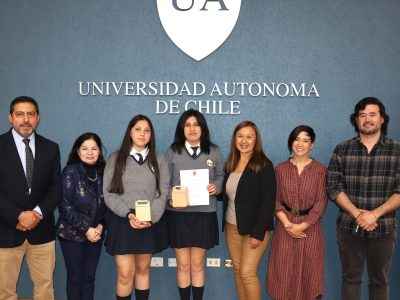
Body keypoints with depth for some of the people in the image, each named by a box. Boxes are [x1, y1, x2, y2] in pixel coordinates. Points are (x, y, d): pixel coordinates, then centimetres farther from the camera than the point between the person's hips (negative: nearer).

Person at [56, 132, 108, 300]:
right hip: (72, 234, -3)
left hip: (95, 234, 3)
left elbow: (106, 203, 6)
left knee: (89, 277, 10)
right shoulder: (71, 172, -9)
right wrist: (85, 229, -15)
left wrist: (100, 226, -9)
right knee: (75, 278, 7)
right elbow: (65, 205, -13)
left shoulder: (102, 172, 3)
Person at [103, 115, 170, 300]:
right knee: (125, 275, -2)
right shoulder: (115, 159, 2)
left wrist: (150, 219, -15)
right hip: (122, 223, -1)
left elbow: (162, 194, 0)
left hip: (150, 224, 2)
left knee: (143, 270, 13)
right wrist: (128, 214, -17)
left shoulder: (159, 161, 6)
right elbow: (109, 194, -4)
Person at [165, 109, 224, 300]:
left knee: (197, 265, 11)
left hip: (204, 214, 1)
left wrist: (216, 187, -10)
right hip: (178, 214, -1)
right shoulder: (172, 152, 0)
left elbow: (220, 177, 12)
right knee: (183, 265, 7)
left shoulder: (214, 151, 4)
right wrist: (170, 199, -17)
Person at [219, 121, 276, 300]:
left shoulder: (264, 166, -11)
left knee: (247, 273, -4)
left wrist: (258, 233, -18)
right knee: (237, 270, 13)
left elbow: (268, 201, -14)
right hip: (232, 226, 6)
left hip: (253, 228, -6)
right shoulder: (230, 164, 8)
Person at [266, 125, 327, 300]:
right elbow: (275, 200, 0)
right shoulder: (280, 169, 3)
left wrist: (302, 226, -13)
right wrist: (287, 224, -12)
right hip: (284, 227, 1)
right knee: (284, 271, 7)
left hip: (309, 227, -1)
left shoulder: (320, 170, -3)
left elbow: (321, 203, -6)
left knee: (308, 271, 6)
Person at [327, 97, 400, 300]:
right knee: (350, 277, 11)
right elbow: (333, 187, -4)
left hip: (384, 227, 0)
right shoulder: (342, 150, 1)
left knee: (379, 280, 13)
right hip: (349, 226, 0)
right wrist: (357, 214, -15)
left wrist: (375, 214, -17)